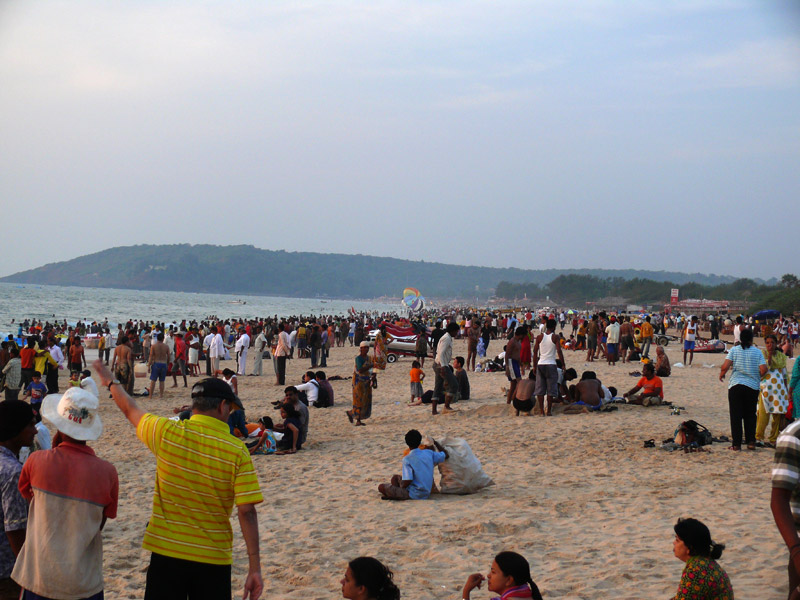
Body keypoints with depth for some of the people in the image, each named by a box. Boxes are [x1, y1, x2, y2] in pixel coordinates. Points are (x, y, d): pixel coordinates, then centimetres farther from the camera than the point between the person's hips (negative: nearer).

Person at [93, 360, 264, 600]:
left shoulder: (167, 433, -7)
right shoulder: (238, 452, -10)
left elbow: (130, 409, 13)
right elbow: (247, 511, -13)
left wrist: (111, 382, 33)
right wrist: (254, 569, -9)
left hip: (166, 552, 1)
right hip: (213, 558, -1)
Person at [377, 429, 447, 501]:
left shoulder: (407, 459, -19)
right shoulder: (429, 453, -2)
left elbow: (407, 481, -25)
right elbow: (445, 455, 16)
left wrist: (402, 486, -2)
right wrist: (435, 443, 29)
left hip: (414, 495, -7)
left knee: (381, 487, -2)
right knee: (395, 477, 22)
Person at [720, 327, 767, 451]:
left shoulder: (734, 350, -1)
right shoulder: (757, 352, 1)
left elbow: (725, 366, -11)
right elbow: (763, 369, -8)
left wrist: (721, 375, 9)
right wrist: (758, 377, 13)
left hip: (736, 385, -1)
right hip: (753, 386, 1)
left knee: (736, 415, 3)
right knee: (750, 415, 13)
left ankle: (736, 443, 2)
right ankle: (751, 442, 7)